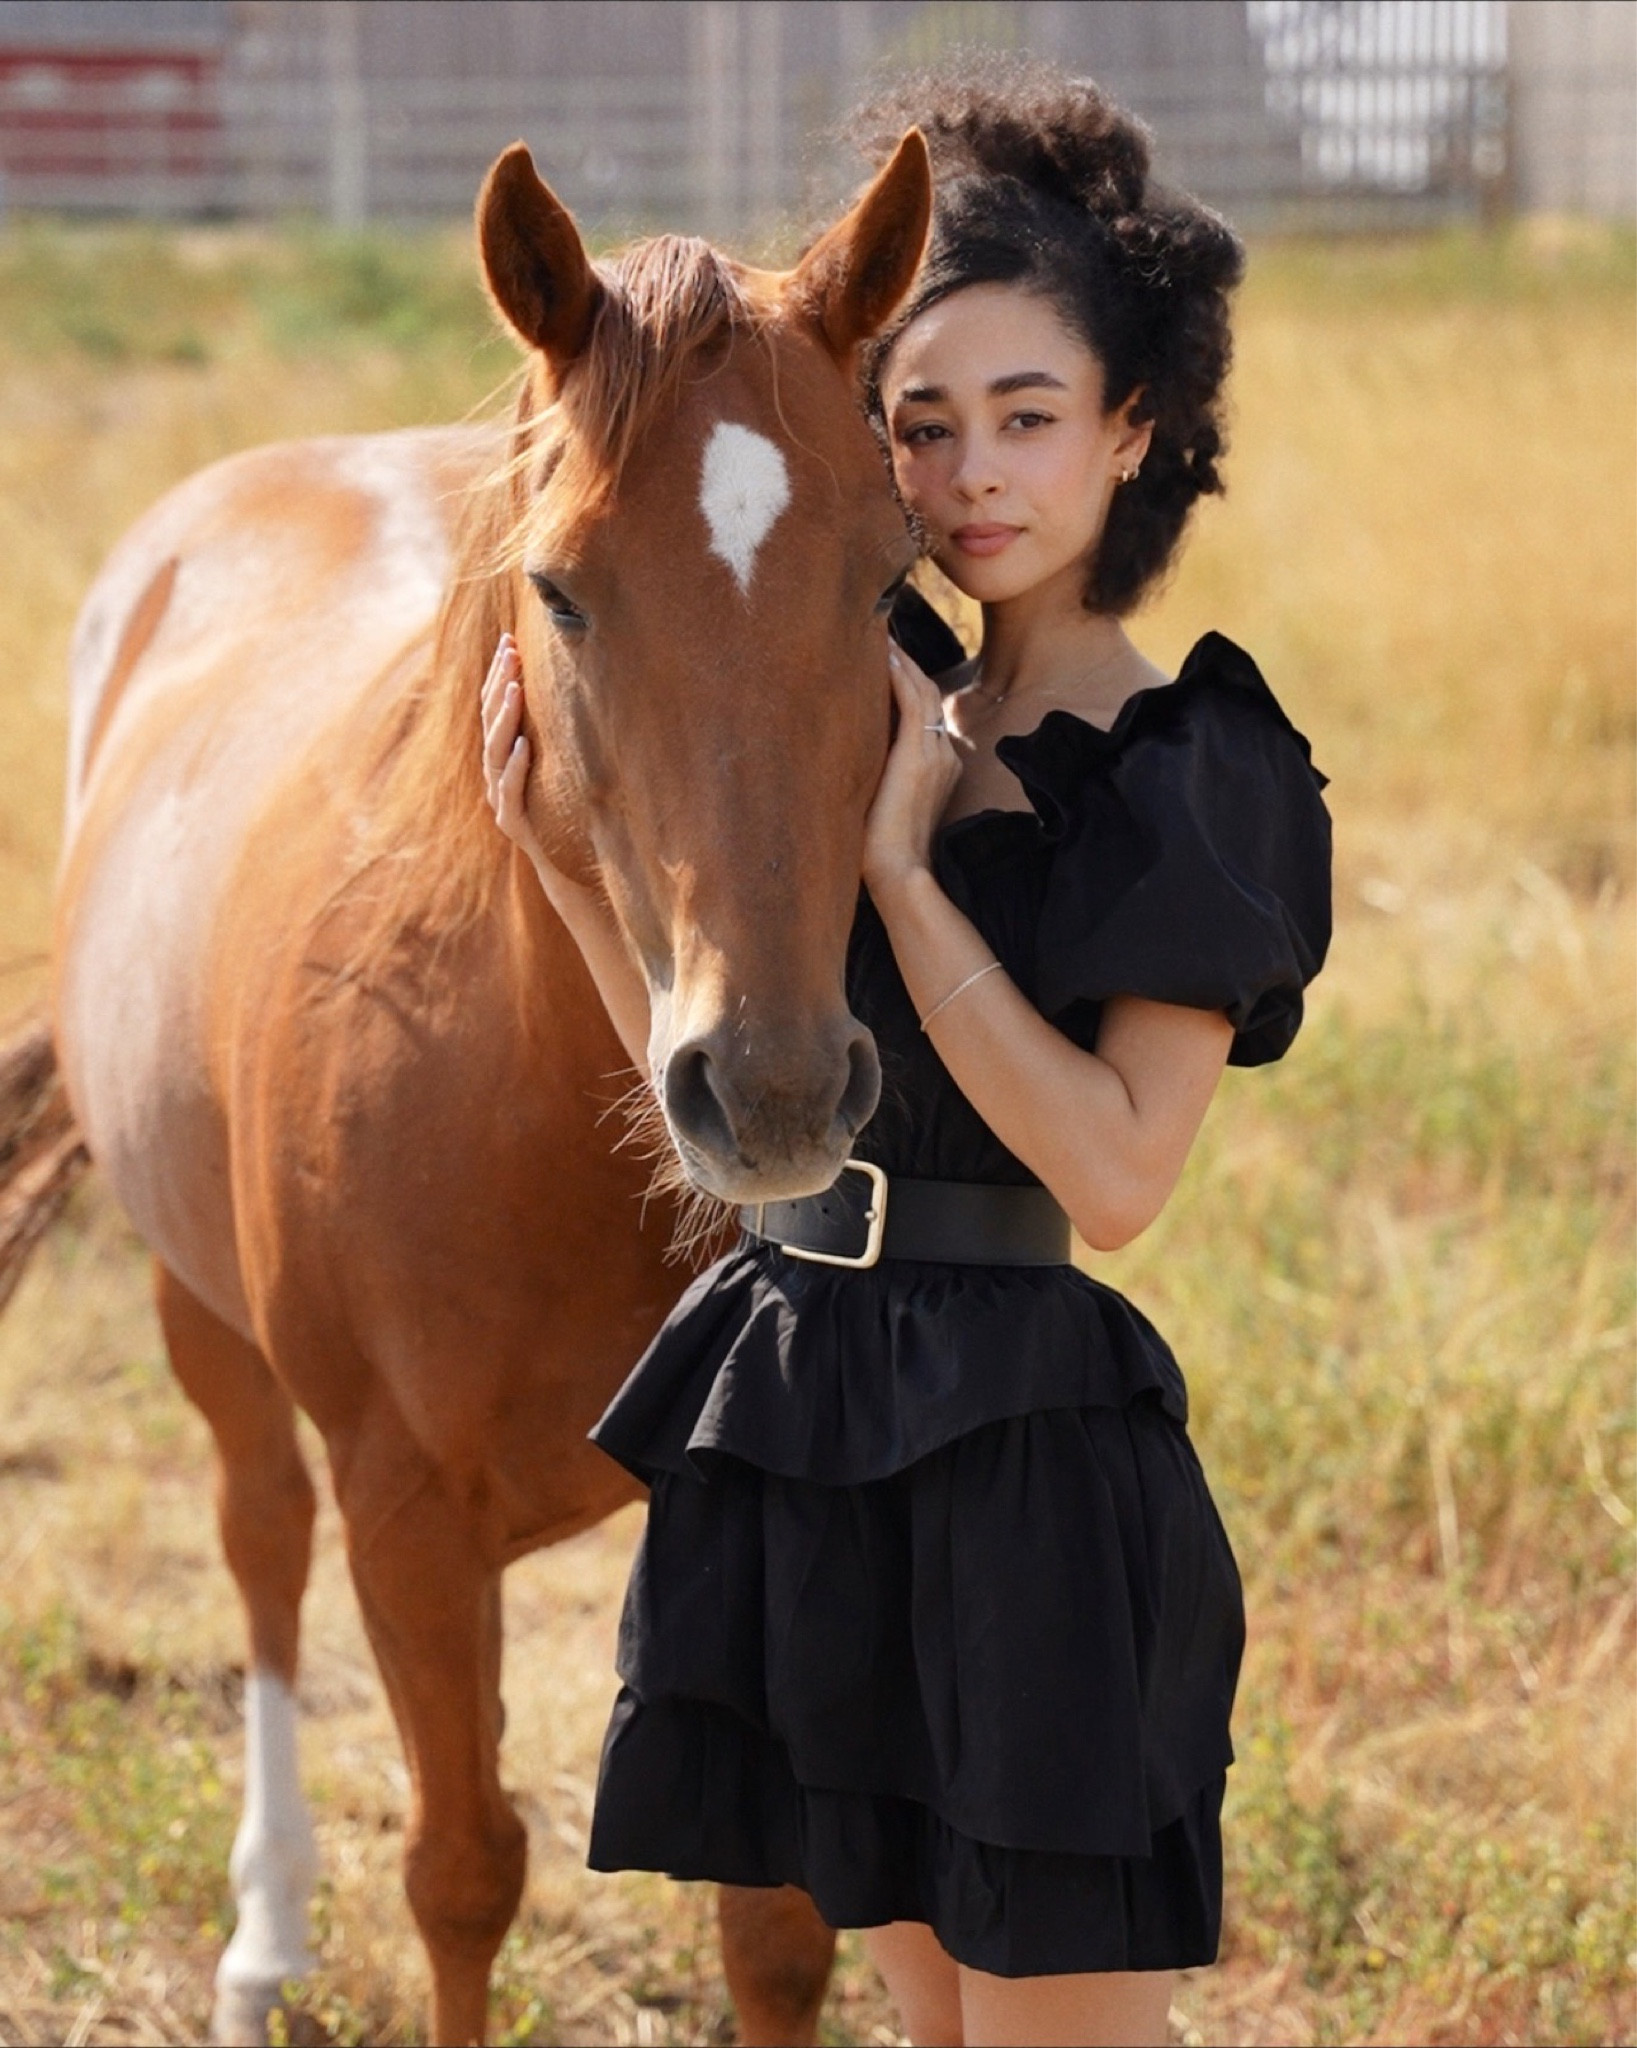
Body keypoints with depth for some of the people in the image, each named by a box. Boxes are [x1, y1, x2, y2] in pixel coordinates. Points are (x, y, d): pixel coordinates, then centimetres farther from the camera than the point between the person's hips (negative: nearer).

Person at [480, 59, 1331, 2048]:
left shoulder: (1196, 779, -10)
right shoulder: (882, 711, 9)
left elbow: (1114, 1173, -19)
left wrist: (902, 865, -18)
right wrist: (564, 847, 2)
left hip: (1027, 1453, -7)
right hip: (806, 1427, 7)